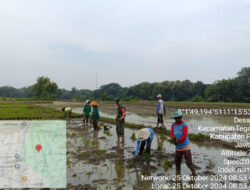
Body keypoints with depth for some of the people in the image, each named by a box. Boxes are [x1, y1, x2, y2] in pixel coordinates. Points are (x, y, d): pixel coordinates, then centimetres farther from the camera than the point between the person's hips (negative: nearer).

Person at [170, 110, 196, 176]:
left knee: (189, 162, -5)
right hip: (178, 147, 5)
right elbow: (172, 134, -1)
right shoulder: (173, 125, 1)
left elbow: (184, 137, -21)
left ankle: (194, 173, 12)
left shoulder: (184, 125, -15)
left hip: (185, 146, -5)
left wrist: (177, 141, -20)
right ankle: (177, 174, 30)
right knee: (177, 162, 13)